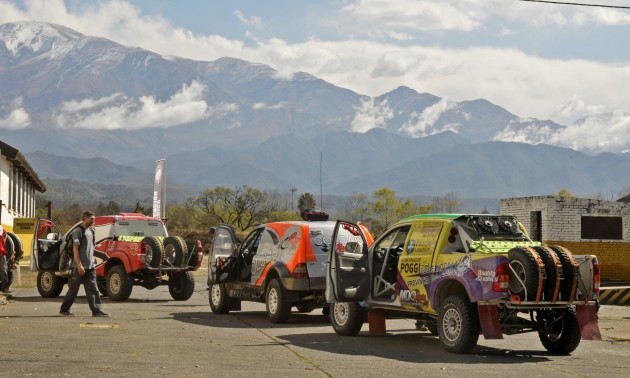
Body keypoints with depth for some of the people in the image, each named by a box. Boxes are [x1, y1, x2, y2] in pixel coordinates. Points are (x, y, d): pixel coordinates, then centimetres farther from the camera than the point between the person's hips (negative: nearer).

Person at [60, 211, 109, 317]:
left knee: (92, 289, 2)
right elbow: (75, 249, -15)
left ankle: (96, 310, -1)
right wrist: (79, 265, -20)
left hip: (90, 266, 7)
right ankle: (64, 309, 11)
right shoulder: (78, 231, -11)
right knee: (73, 289, 1)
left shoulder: (91, 230, 14)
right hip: (80, 266, -7)